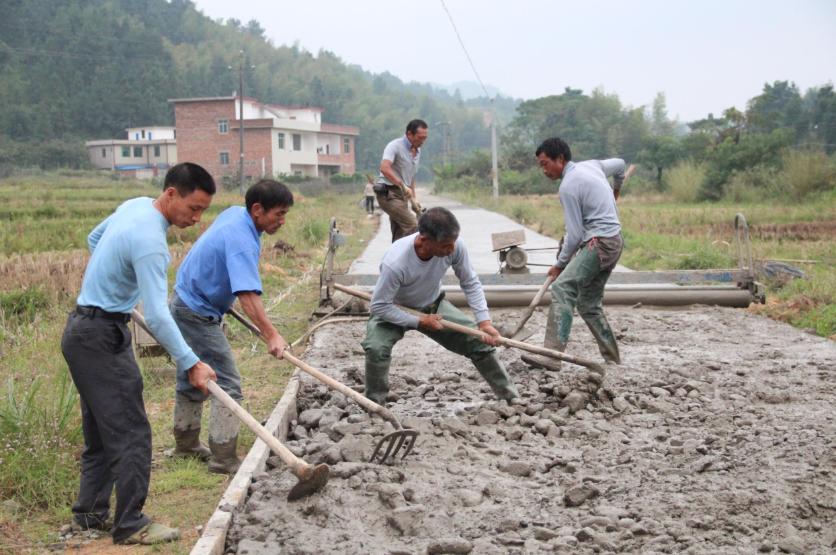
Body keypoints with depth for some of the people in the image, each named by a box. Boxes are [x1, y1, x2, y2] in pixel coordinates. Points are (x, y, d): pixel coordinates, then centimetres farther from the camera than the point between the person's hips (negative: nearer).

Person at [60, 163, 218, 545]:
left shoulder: (135, 205, 6)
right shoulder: (150, 240, -24)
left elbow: (93, 239, 25)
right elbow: (157, 315, -30)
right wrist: (191, 363, -29)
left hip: (84, 331, 10)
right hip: (102, 337, -10)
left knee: (101, 431, 16)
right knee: (131, 433, -7)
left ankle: (90, 514, 24)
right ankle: (130, 525, -1)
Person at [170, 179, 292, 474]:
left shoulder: (234, 213, 1)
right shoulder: (241, 241, -29)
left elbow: (208, 235, 22)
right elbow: (248, 295, -41)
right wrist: (271, 335, -46)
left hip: (186, 304, 10)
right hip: (198, 314, -10)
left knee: (192, 380, 21)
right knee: (227, 384, -9)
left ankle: (186, 443, 34)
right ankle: (223, 458, -7)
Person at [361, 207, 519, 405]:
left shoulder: (454, 246, -29)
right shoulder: (395, 263, -41)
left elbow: (470, 283, -12)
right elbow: (380, 306, -28)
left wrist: (484, 321, -20)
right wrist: (419, 321, -27)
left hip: (433, 306, 4)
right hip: (394, 311, -4)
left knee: (480, 339, -2)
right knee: (376, 349, -33)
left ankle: (512, 398, 18)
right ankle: (375, 404, -8)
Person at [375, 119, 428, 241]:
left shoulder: (417, 151, 14)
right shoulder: (395, 146, -12)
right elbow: (384, 168, -29)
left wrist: (414, 197, 21)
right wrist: (403, 185, -32)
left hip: (402, 195, 9)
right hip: (389, 193, -9)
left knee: (399, 236, 8)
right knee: (412, 225, -22)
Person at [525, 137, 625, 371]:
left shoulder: (568, 187, -12)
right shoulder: (592, 165, 14)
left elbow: (575, 235, -13)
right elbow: (620, 164, 33)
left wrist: (560, 264, -2)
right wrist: (616, 189, 51)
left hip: (599, 243, -10)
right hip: (613, 241, 10)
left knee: (561, 288, -23)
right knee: (588, 303, 15)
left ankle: (552, 353, -35)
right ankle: (612, 358, 19)